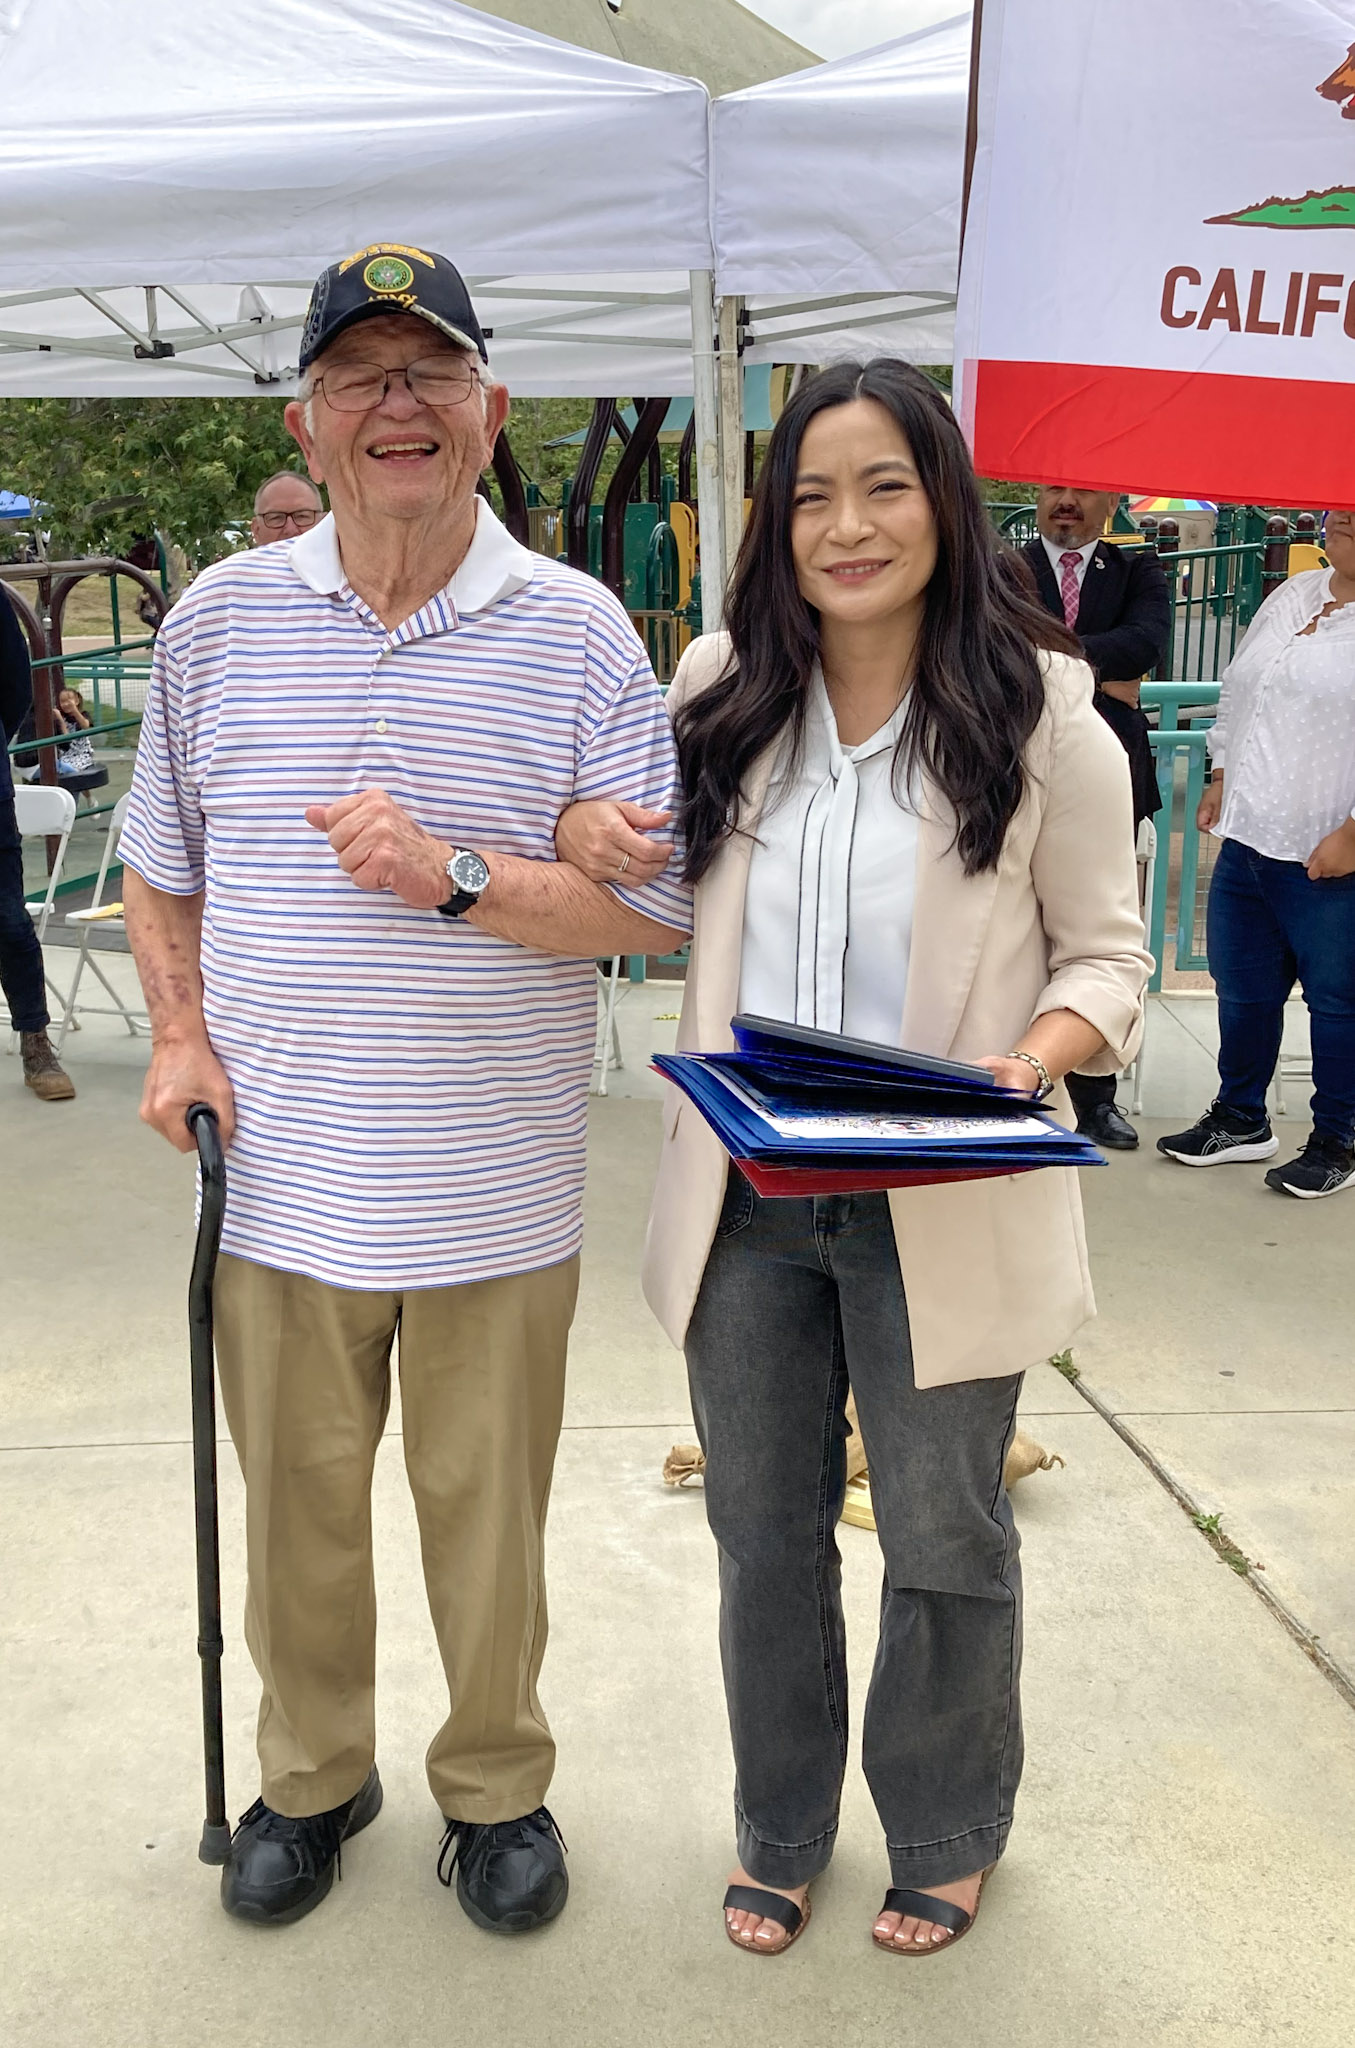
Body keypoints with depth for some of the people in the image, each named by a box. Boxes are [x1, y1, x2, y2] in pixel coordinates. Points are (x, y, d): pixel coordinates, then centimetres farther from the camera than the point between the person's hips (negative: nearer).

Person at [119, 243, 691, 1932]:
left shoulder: (577, 633, -4)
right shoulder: (219, 618, 3)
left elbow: (657, 908, -8)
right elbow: (159, 865, 14)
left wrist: (454, 875, -20)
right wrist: (178, 1029, -1)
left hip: (494, 1197, -2)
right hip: (277, 1177, 2)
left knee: (488, 1521, 13)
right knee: (297, 1513, 17)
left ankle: (495, 1786, 38)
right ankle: (310, 1775, 42)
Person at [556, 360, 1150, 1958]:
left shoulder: (1040, 714, -8)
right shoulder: (721, 691, 2)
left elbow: (1104, 953, -3)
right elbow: (656, 884, 17)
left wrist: (1039, 1056, -25)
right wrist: (581, 825, -6)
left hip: (939, 1212, -3)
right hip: (746, 1201, 4)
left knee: (945, 1545, 14)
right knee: (764, 1535, 18)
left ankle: (946, 1836, 42)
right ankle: (781, 1831, 43)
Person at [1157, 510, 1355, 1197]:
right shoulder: (1292, 597, 14)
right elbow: (1237, 690, 23)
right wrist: (1221, 776, 16)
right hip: (1248, 837, 7)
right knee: (1242, 988, 16)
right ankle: (1240, 1120, 34)